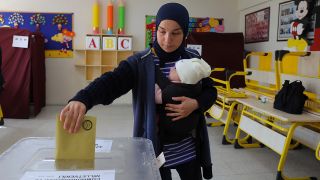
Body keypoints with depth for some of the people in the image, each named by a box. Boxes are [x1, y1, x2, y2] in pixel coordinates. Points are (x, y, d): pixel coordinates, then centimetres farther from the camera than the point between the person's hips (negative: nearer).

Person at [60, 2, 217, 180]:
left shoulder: (193, 59, -1)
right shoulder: (141, 62, -12)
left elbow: (210, 91, 6)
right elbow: (111, 82, -27)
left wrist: (196, 103, -17)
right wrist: (81, 99, -46)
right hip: (155, 148, -3)